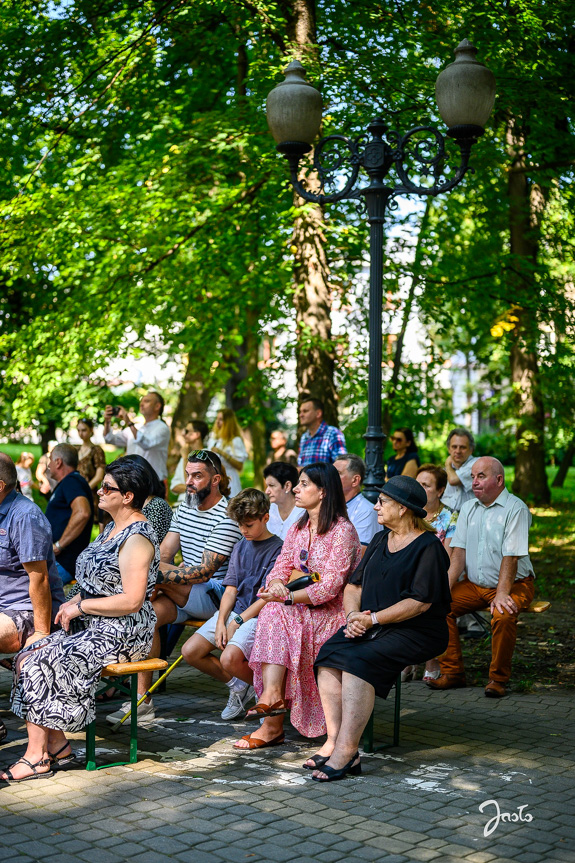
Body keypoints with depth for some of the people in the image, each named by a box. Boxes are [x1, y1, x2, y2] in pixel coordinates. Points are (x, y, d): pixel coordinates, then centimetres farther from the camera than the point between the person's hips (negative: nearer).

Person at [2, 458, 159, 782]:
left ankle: (37, 756, -9)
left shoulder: (137, 538, -16)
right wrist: (73, 603, 6)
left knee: (38, 666, -18)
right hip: (93, 628, 10)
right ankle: (57, 745, -4)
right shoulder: (112, 529, 15)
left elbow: (131, 601, -23)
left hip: (123, 634, -10)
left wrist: (81, 606, -15)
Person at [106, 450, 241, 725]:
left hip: (215, 596, -7)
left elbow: (205, 572, -19)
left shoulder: (227, 517, -13)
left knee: (153, 570, -26)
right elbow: (162, 555, 6)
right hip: (185, 596, 7)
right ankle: (142, 701, -21)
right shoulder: (184, 508, 12)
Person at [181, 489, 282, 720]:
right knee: (190, 652, -8)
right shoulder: (240, 547, 15)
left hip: (258, 616, -7)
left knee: (230, 659, -30)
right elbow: (231, 589, 10)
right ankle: (237, 685, 12)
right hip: (233, 612, 7)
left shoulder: (277, 549, -8)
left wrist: (238, 622, -12)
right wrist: (221, 622, -5)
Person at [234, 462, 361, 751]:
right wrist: (277, 584, -16)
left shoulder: (342, 530, -10)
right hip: (300, 613, 6)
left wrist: (289, 597, -25)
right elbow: (281, 567, 8)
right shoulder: (298, 528, 15)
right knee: (272, 611, -25)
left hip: (332, 613, -6)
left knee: (276, 613, -28)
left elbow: (330, 587, -18)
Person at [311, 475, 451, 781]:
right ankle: (334, 741, -25)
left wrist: (373, 619, -18)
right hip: (371, 627, 7)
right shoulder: (380, 540, 18)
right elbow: (354, 585, 17)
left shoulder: (428, 547, -7)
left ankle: (346, 750, -31)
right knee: (328, 655, -21)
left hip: (416, 631, -7)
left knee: (359, 661, -31)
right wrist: (354, 614, -4)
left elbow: (420, 602, -15)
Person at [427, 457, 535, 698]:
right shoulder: (468, 508, 9)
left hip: (514, 585, -6)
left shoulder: (515, 509, -11)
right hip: (475, 585, 6)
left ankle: (498, 678, -15)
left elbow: (510, 556, -20)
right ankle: (452, 672, -4)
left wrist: (502, 594, -29)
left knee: (503, 615, -35)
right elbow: (459, 552, 4)